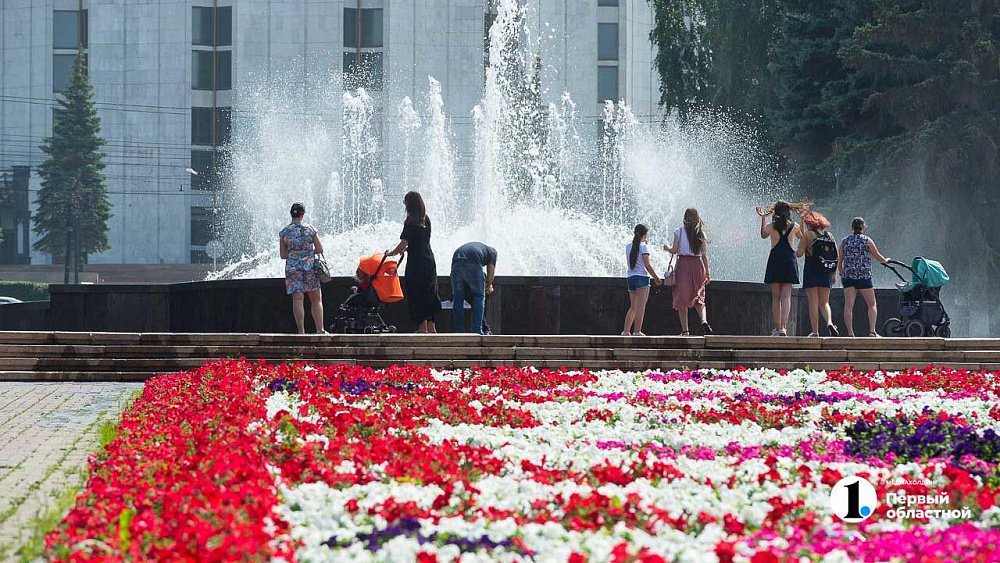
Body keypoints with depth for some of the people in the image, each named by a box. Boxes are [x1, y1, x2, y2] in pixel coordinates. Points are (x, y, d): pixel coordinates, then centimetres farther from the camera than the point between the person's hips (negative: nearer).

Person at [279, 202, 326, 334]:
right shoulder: (310, 229, -4)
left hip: (292, 268, 0)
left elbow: (283, 255, 1)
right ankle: (320, 329, 10)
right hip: (310, 267, 0)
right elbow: (320, 250, 0)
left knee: (297, 300, -1)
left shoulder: (284, 232, -2)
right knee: (316, 299, 11)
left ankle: (301, 330, -7)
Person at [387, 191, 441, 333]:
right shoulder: (426, 220, 8)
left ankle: (423, 326, -1)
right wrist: (405, 249, 20)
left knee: (416, 294, 1)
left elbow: (404, 243, -14)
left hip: (416, 263, -7)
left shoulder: (411, 223, -13)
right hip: (429, 261, 7)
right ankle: (431, 326, 11)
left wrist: (391, 253, 1)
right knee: (430, 293, 10)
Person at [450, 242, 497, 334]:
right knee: (479, 296, 9)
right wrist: (488, 286, 44)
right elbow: (490, 274, 24)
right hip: (472, 264, -4)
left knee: (458, 299, 11)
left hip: (456, 262, 4)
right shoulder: (492, 252, 29)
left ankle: (459, 331, 10)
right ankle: (477, 330, 3)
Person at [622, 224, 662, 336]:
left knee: (633, 307, 13)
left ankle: (626, 330, 8)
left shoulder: (628, 246, 11)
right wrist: (656, 278, -1)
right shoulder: (643, 247, -7)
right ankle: (637, 331, -12)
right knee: (641, 306, -6)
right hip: (641, 277, -7)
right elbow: (647, 265, -10)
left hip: (630, 277, 7)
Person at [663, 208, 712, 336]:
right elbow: (704, 255, 4)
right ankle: (704, 321, -16)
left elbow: (674, 250, -4)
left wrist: (667, 248, 18)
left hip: (683, 264, -2)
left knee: (682, 299, 3)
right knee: (698, 297, 10)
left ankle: (685, 329, -1)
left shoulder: (679, 232, -1)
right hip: (698, 264, 2)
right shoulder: (701, 234, 6)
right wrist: (707, 273, 8)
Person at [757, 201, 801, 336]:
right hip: (789, 260, 0)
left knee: (776, 297, 6)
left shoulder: (771, 227, -1)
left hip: (775, 260, 0)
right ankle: (783, 327, -18)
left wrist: (763, 218, 26)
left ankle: (777, 328, 4)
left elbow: (763, 235, 22)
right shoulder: (794, 227, 2)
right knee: (786, 295, -3)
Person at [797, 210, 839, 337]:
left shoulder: (807, 235, -5)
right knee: (824, 303, 11)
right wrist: (834, 273, 16)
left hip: (811, 272, -4)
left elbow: (799, 254, -8)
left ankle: (815, 331, -2)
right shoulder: (829, 236, 8)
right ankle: (830, 323, -15)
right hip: (826, 274, 4)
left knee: (813, 303, 1)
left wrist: (793, 252, 14)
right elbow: (836, 256, 9)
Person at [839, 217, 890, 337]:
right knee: (872, 304, 9)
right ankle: (872, 331, 0)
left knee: (848, 305, -1)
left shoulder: (844, 241, 9)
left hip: (848, 276, 3)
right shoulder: (867, 240, 0)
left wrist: (841, 274, 26)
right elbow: (879, 258, 7)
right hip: (864, 276, -3)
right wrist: (886, 260, 28)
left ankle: (850, 333, -7)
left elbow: (840, 261, 12)